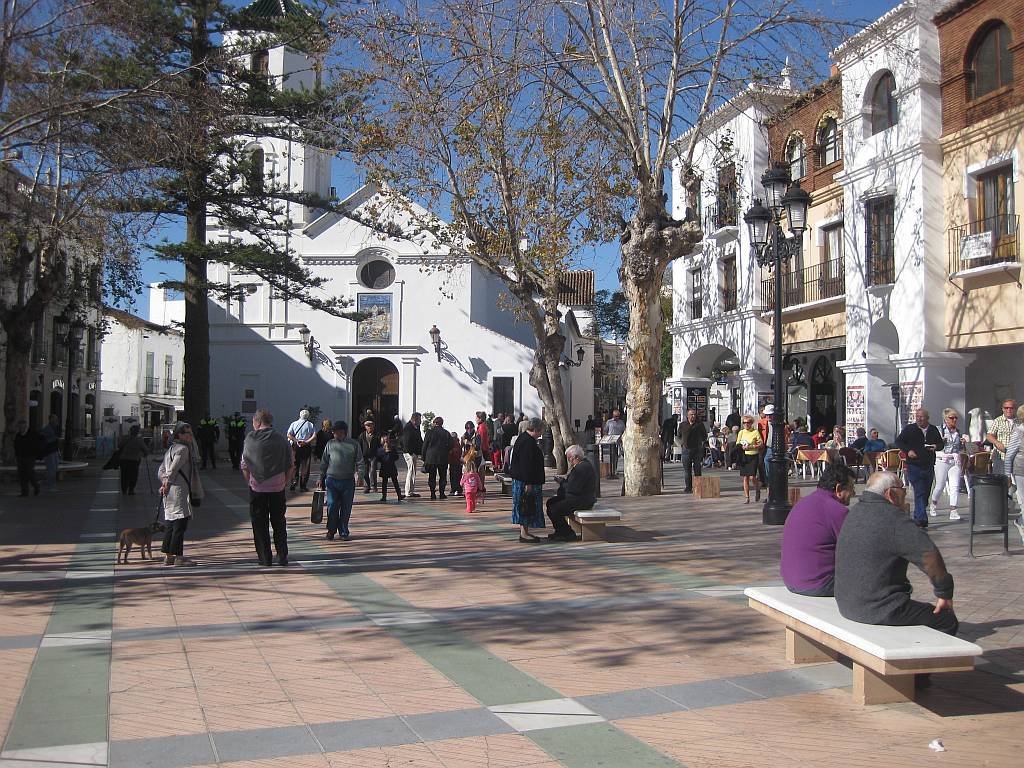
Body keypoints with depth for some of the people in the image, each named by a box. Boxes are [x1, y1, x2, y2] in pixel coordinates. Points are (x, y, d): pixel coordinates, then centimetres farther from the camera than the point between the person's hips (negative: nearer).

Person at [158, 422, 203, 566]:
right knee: (180, 521, -6)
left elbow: (161, 471, 18)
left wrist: (165, 483, 8)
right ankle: (178, 556, -6)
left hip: (170, 491, 10)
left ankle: (168, 556, 15)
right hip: (179, 490, -10)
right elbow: (173, 469, -18)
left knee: (171, 523, 12)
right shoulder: (183, 449, -9)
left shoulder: (171, 449, 20)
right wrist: (167, 483, -10)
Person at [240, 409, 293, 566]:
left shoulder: (250, 438, -5)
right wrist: (285, 483, 10)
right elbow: (291, 467, 0)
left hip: (257, 487, -2)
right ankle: (282, 557, 11)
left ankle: (264, 557, 8)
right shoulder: (282, 439, 0)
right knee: (279, 522, 13)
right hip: (278, 488, 2)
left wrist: (249, 482, 9)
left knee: (259, 523, 8)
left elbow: (244, 465, -3)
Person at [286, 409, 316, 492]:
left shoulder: (294, 424, 7)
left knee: (295, 465, 9)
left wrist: (296, 440, -8)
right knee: (305, 466, 4)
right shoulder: (310, 425, 3)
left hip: (296, 446, 1)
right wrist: (306, 442, -11)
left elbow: (289, 435, -6)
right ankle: (303, 486, 3)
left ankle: (293, 483, -4)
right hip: (306, 447, -1)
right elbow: (314, 436, -10)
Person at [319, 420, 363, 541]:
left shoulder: (354, 445, 3)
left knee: (346, 508, 4)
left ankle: (344, 532, 14)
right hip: (332, 480, 0)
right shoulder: (330, 444, 7)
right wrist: (321, 479, 11)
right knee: (332, 505, -5)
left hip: (348, 481, 0)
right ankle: (331, 530, 10)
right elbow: (324, 463, 12)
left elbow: (359, 462, 4)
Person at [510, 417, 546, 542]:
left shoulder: (523, 439, 14)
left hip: (522, 480, 11)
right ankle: (524, 533, -2)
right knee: (527, 506, -5)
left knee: (527, 507, 14)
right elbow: (526, 465, -24)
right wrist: (528, 483, -24)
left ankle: (524, 532, 19)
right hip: (526, 481, -11)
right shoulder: (528, 442, -20)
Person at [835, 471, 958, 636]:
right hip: (879, 610, -9)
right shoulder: (892, 518, -19)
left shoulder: (855, 512, 10)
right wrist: (944, 593, -12)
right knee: (948, 621, 3)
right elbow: (929, 555, -26)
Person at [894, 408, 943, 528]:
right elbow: (898, 441, 3)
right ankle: (922, 518, -18)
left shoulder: (933, 430, 11)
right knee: (919, 492, -15)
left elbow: (941, 444, 19)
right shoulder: (909, 429, 0)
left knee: (926, 493, 11)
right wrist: (908, 450, -12)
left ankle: (917, 517, 24)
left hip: (929, 466, 5)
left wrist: (936, 447, -4)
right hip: (914, 466, -5)